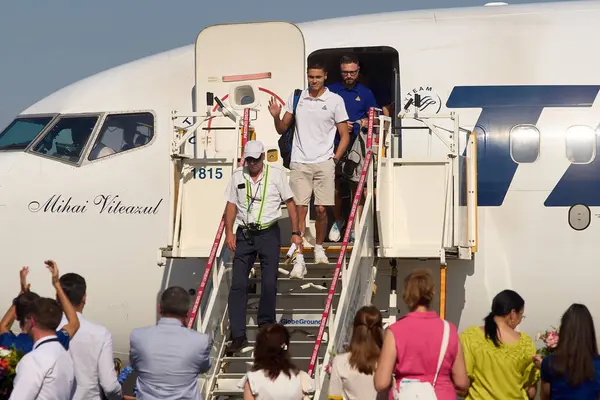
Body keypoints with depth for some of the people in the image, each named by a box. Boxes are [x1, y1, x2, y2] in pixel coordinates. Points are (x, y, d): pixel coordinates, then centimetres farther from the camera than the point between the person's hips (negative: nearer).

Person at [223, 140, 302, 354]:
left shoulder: (276, 174, 0)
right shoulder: (237, 176, 5)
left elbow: (290, 202, 4)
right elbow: (231, 205, 10)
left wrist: (295, 233, 0)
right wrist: (229, 232, 0)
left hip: (269, 233, -1)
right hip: (244, 234, 1)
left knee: (269, 284, 0)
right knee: (238, 284, -6)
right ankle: (238, 335, -5)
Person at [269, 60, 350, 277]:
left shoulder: (335, 100, 2)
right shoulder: (296, 97, 8)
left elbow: (344, 135, 6)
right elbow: (282, 129, 13)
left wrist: (335, 158, -4)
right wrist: (276, 117, -7)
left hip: (324, 163, -1)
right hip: (299, 162, 1)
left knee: (321, 209, 2)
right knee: (300, 209, -6)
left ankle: (319, 248, 27)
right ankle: (299, 260, -8)